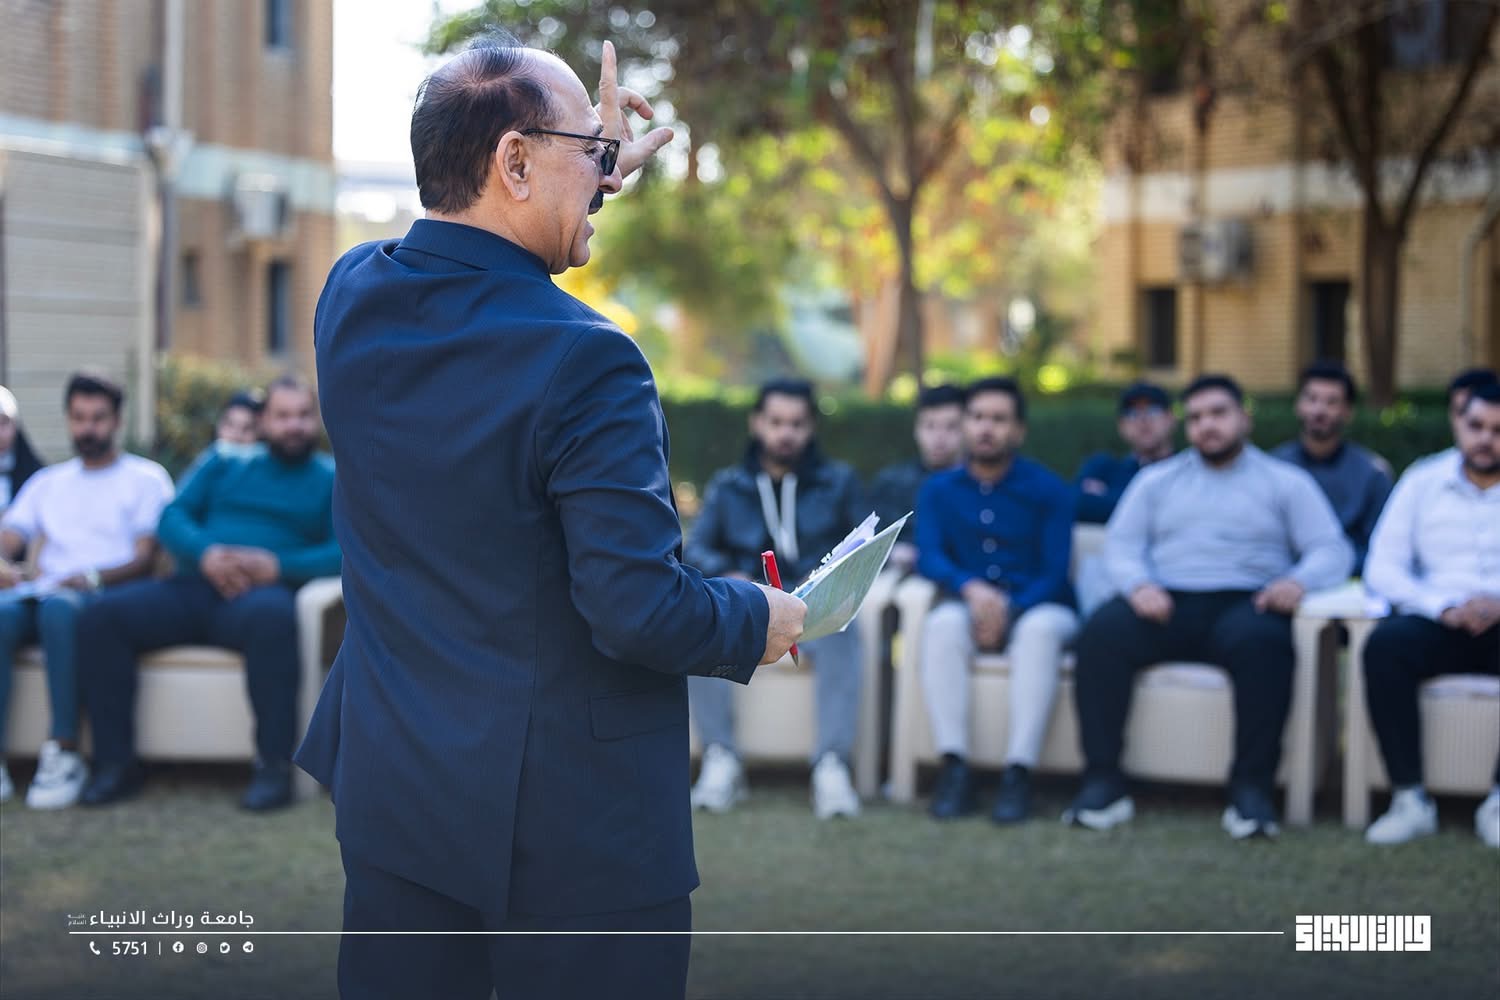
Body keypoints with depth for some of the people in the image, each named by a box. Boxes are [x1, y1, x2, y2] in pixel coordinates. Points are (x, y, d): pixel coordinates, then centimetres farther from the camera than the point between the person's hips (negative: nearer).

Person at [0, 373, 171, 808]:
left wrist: (92, 577, -17)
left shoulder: (145, 478, 14)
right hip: (44, 589, 3)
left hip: (106, 595, -3)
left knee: (59, 607, -40)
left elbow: (146, 558, 2)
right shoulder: (47, 482, 28)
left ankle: (64, 754, -38)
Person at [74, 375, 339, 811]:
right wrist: (205, 553, -10)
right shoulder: (225, 464, 24)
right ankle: (115, 762, -18)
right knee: (101, 616, -21)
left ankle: (274, 765, -36)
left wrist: (279, 566, -17)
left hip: (259, 594, -4)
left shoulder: (332, 479, 13)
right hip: (192, 590, 4)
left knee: (271, 615, -41)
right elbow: (172, 516, 12)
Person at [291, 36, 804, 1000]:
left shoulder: (350, 295, 0)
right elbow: (639, 610, -23)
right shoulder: (587, 360, -22)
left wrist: (597, 176, 23)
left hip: (387, 789, 7)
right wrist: (761, 621, -5)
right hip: (571, 816, -7)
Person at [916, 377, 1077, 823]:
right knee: (943, 623, -33)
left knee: (1039, 629, -36)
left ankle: (1019, 773, -40)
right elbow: (929, 557, -8)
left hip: (1038, 606, -1)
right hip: (969, 606, 2)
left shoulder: (1048, 491, 1)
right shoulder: (939, 490, 7)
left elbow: (1054, 573, -7)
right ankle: (954, 768, -36)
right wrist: (970, 587, -29)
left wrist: (1009, 610, -24)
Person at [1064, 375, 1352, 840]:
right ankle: (1103, 782, -27)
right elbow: (1121, 545, 13)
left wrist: (1298, 580, -16)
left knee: (1262, 640, -38)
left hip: (1243, 604, -2)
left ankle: (1251, 788, -32)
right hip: (1166, 601, 2)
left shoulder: (1286, 482, 18)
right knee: (1101, 632, -30)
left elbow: (1333, 550, 7)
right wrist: (1138, 585, -11)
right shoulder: (1156, 480, 24)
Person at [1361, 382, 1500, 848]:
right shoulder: (1423, 481, 12)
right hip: (1438, 625, 1)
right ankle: (1410, 799, -28)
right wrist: (1444, 608, -12)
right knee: (1385, 644, -32)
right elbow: (1382, 568, 4)